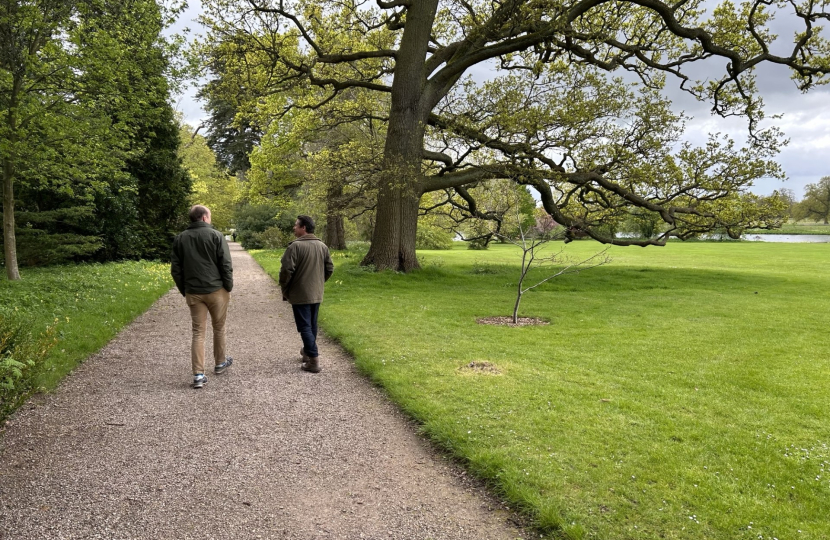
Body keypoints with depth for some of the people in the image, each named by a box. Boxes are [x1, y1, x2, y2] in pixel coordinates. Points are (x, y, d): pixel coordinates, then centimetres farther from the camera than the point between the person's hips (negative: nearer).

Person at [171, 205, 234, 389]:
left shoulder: (180, 239, 5)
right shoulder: (216, 235, -8)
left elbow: (175, 269, 6)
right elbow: (226, 265, -11)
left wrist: (184, 291, 14)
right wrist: (229, 287, 0)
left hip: (193, 293, 3)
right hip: (216, 290, -3)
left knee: (198, 332, 5)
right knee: (219, 328, 16)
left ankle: (198, 375, 0)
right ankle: (220, 363, 32)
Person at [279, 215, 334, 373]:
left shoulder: (295, 246, -16)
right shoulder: (322, 246, 5)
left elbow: (286, 270, -18)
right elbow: (330, 269, 10)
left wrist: (285, 290, -4)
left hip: (300, 294, -6)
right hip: (316, 294, 7)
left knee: (305, 327, -2)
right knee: (312, 325, 18)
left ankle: (313, 360, -5)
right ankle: (307, 352, 32)